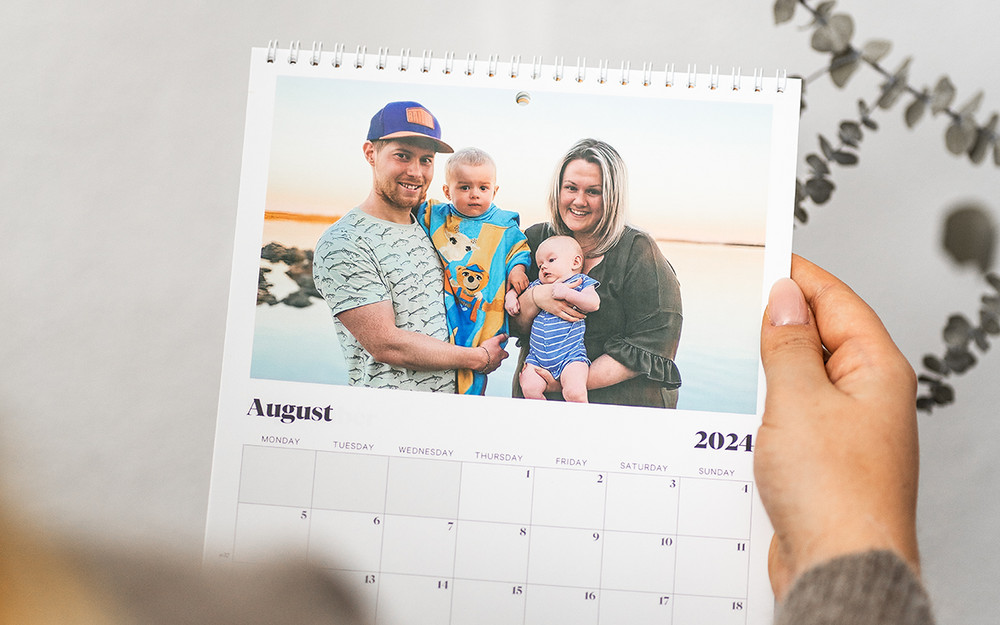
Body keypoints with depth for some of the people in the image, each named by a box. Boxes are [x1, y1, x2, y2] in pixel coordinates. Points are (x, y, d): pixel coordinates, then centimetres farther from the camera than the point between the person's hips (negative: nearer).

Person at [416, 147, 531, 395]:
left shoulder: (504, 226, 2)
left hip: (484, 308, -2)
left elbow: (519, 247, 14)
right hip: (444, 302, 2)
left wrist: (517, 268, -1)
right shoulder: (435, 216, 5)